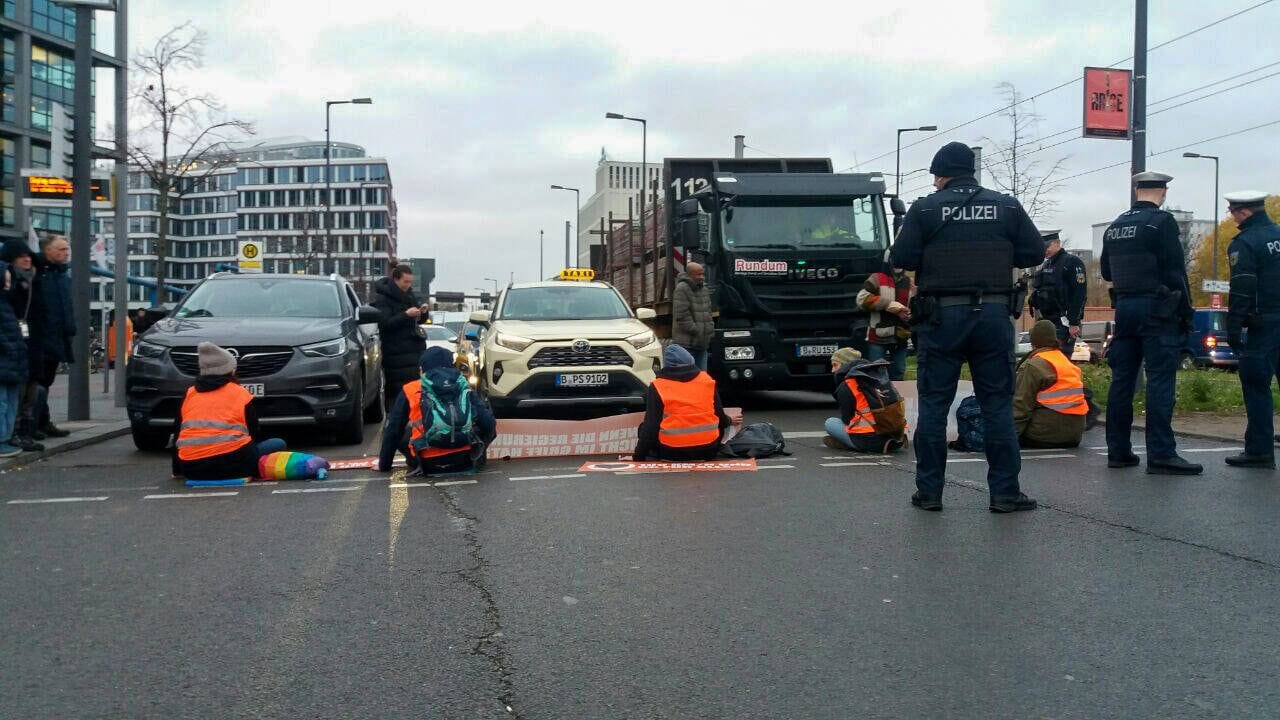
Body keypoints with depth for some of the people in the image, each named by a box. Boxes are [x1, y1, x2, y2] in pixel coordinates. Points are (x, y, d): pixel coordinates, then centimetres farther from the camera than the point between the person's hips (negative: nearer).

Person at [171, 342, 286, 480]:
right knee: (278, 443, 13)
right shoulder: (240, 393, 8)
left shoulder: (189, 394, 17)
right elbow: (253, 433, 13)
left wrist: (177, 471, 30)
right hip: (231, 461, -5)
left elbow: (177, 434, 21)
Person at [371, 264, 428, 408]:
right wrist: (406, 314, -23)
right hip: (396, 351, -7)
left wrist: (422, 312, 3)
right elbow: (384, 324, -18)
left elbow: (419, 320, 25)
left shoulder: (409, 295, 17)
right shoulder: (382, 298, -6)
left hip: (414, 347, 7)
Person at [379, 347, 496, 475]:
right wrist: (477, 450, 23)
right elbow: (489, 424, 5)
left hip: (428, 465, -1)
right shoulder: (465, 389, 9)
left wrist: (384, 465, 20)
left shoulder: (410, 391, 6)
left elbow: (393, 430, 10)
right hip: (465, 461, 1)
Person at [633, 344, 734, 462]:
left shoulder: (658, 386, -4)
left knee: (644, 428, 24)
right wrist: (728, 421, 36)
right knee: (719, 425, 33)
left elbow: (650, 425, -7)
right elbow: (719, 414, 13)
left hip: (671, 452, -2)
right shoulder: (706, 379, 4)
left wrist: (638, 456, -1)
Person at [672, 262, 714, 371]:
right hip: (686, 342, -8)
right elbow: (682, 316, -17)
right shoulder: (682, 289, -12)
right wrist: (697, 331, -15)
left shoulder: (704, 289, 15)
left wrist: (711, 329, 9)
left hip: (702, 344, 8)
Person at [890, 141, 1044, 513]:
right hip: (994, 315, 2)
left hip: (941, 317, -2)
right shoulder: (1006, 207, 5)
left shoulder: (925, 209, -2)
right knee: (998, 404, 7)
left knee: (934, 404, 6)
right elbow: (1034, 252, 5)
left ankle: (929, 491, 9)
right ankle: (1005, 492, 8)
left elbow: (902, 259, -7)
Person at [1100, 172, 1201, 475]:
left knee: (1122, 379, 8)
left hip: (1124, 307, 7)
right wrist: (1186, 312, -7)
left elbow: (1106, 273, 19)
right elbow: (1175, 271, -12)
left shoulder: (1115, 226, 12)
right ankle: (1161, 454, -10)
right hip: (1156, 309, -7)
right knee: (1160, 379, -7)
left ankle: (1118, 450, 11)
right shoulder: (1162, 221, -8)